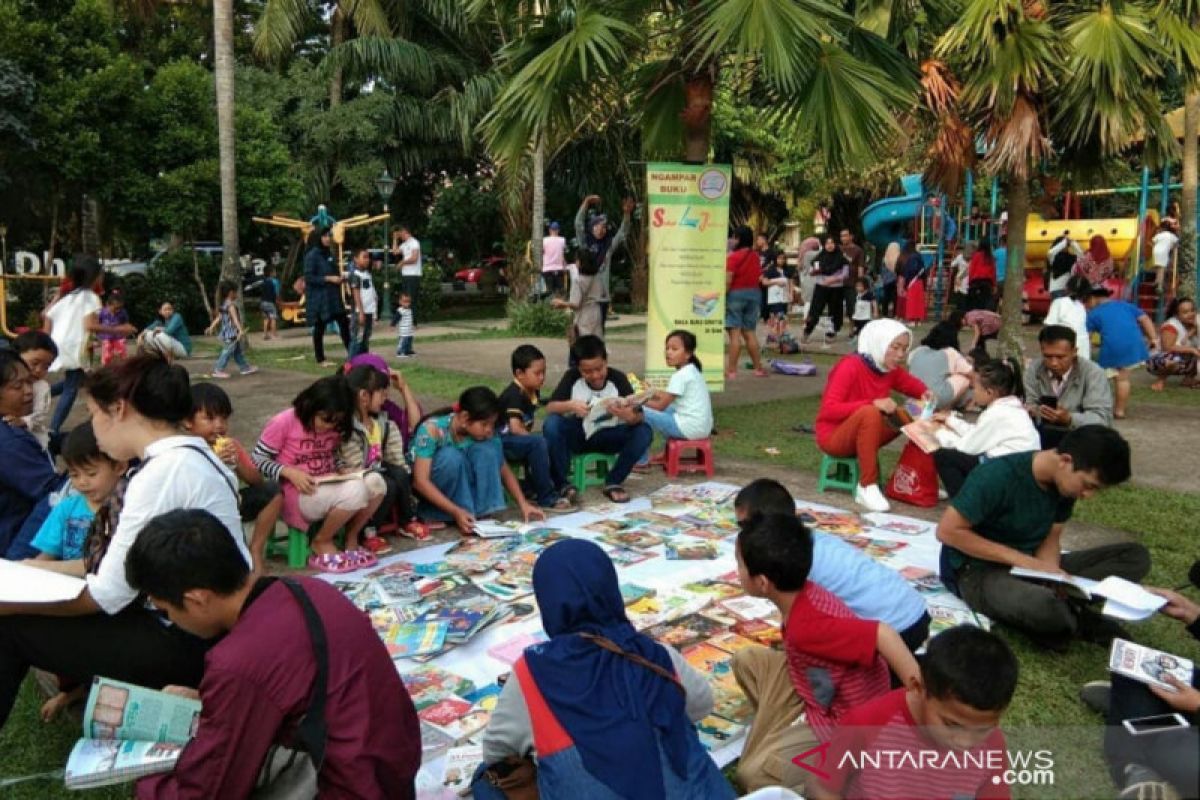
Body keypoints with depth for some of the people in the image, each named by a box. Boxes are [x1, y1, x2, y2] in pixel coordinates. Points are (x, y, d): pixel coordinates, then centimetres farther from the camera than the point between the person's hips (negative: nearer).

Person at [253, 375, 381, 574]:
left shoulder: (336, 426, 5)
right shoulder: (284, 422, -11)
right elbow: (258, 460, -6)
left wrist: (339, 472, -1)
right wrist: (290, 472, -20)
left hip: (330, 487, 6)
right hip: (297, 493, -6)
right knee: (355, 491, -32)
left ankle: (351, 538, 1)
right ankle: (321, 542, -5)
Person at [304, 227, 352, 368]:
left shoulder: (327, 254, 12)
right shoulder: (312, 255, -11)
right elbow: (308, 277, -16)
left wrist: (338, 277, 2)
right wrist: (328, 279, -20)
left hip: (332, 296, 7)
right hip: (318, 297, -7)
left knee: (344, 323, 3)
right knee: (319, 328, 2)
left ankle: (352, 353, 10)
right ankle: (320, 360, 10)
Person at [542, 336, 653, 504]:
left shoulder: (618, 378, -13)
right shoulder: (572, 377, -11)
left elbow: (640, 417, -19)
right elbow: (549, 408, -16)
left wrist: (630, 417, -43)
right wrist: (570, 405, -37)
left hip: (608, 436, 1)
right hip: (578, 434, 0)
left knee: (644, 432, -26)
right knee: (551, 424, -31)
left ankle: (613, 483, -11)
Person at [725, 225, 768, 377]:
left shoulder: (733, 257, -13)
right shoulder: (755, 256, 6)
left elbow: (728, 280, -17)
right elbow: (759, 277, 10)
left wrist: (721, 298, -13)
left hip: (736, 294, -6)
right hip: (753, 293, 6)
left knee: (735, 334, -7)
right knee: (750, 333, 14)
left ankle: (732, 371, -7)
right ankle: (758, 368, 17)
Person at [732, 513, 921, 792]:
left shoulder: (807, 626, -37)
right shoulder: (801, 593, -10)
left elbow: (882, 635, -44)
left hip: (848, 721, -9)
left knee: (752, 775, -14)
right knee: (747, 659, 5)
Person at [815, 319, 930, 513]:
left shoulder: (892, 370, -1)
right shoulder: (850, 367, -21)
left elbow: (913, 384, 16)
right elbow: (828, 410, -27)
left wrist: (925, 393, -8)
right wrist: (873, 403, -34)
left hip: (863, 433, 7)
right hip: (833, 435, -7)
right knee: (870, 413, -35)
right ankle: (867, 487, -29)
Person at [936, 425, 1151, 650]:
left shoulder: (1064, 484, -2)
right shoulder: (999, 475, -24)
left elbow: (1051, 538, 6)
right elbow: (947, 531, -22)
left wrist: (1050, 572, -17)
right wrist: (1020, 559, -23)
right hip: (979, 570, -7)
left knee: (1136, 555, -3)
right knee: (1043, 606, -40)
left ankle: (1061, 605, -16)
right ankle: (1071, 610, -7)